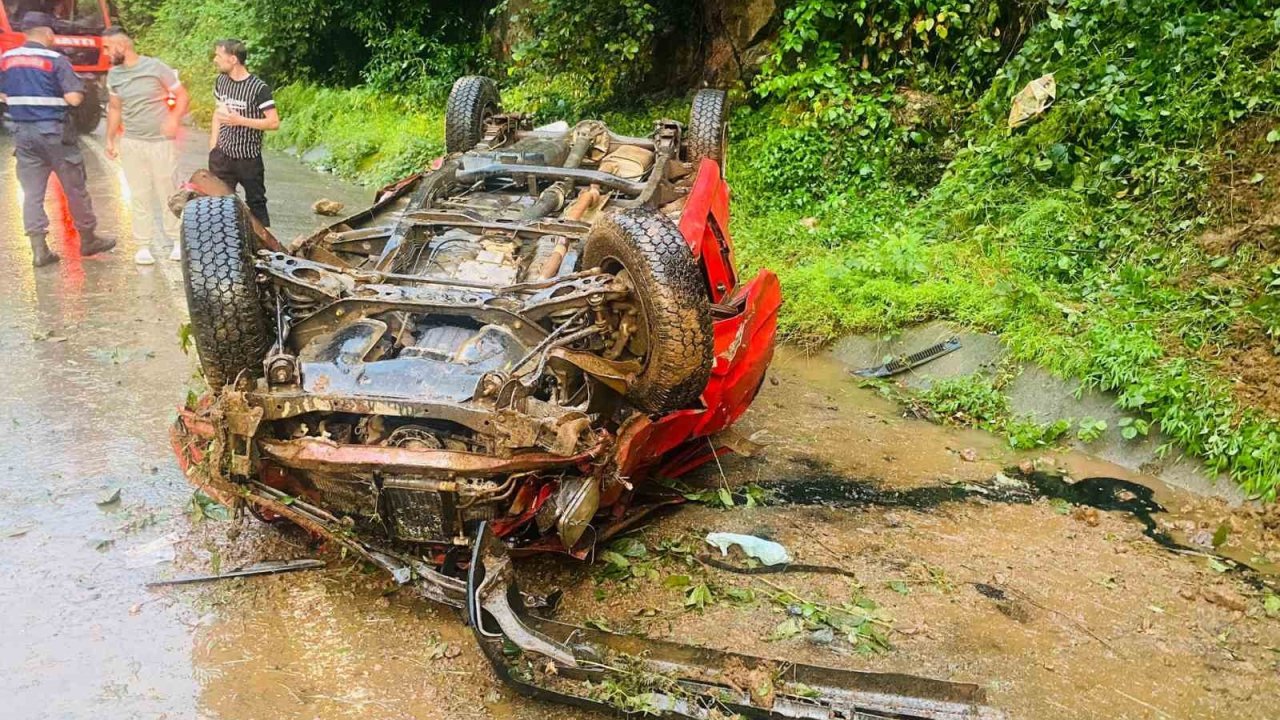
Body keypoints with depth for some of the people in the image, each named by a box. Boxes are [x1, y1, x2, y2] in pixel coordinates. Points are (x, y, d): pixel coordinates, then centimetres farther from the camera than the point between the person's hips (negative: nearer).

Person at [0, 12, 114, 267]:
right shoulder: (56, 60, -11)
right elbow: (74, 98, -19)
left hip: (22, 132, 5)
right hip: (54, 131, -5)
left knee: (32, 193, 6)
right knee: (75, 189, 10)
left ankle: (39, 249, 4)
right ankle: (88, 239, 21)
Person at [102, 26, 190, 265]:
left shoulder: (156, 67, -8)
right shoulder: (113, 75, 8)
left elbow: (183, 96, -5)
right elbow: (114, 109, 18)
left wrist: (174, 118, -22)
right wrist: (110, 139, 16)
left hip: (161, 141, -4)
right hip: (131, 143, 4)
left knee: (167, 192, 3)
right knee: (139, 196, 5)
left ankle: (176, 241, 16)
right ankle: (143, 245, 12)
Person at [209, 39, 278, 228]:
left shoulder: (259, 88, -15)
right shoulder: (221, 81, 5)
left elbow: (274, 123, -17)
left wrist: (240, 120, -21)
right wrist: (212, 146, 10)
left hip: (249, 158, -5)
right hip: (222, 156, 5)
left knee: (256, 204, 6)